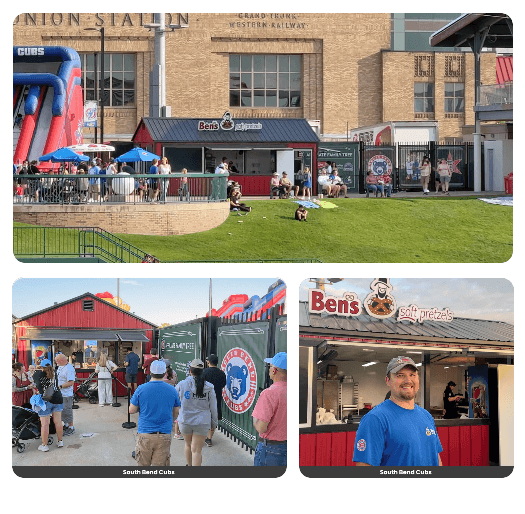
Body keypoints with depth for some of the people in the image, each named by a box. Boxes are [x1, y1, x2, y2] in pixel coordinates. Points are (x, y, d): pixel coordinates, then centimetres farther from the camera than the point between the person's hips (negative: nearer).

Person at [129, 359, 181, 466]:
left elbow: (131, 410, 3)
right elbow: (176, 413, 12)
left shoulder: (141, 389, -5)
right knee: (159, 465, 3)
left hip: (145, 434, -1)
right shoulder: (172, 390, 0)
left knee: (143, 465, 12)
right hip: (164, 435, 1)